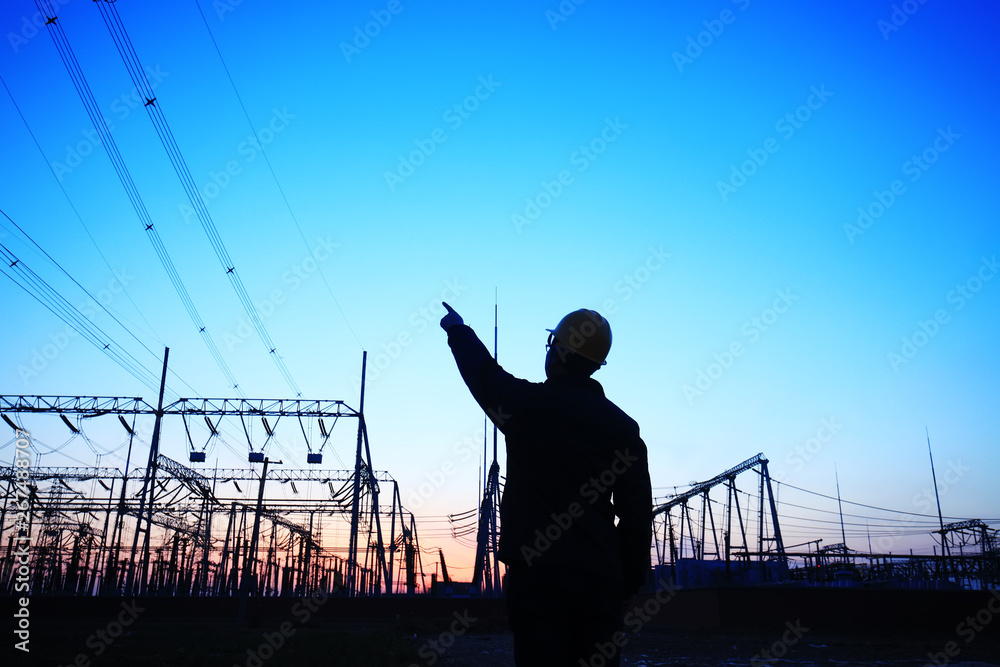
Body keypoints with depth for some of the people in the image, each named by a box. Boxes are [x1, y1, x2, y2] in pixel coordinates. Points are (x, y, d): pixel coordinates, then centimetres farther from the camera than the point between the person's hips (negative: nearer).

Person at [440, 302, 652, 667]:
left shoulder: (525, 403, -2)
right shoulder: (622, 426, 5)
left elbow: (482, 372, 19)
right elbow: (637, 513, 5)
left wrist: (458, 329, 38)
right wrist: (628, 581, 14)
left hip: (537, 569, -3)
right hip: (600, 576, 3)